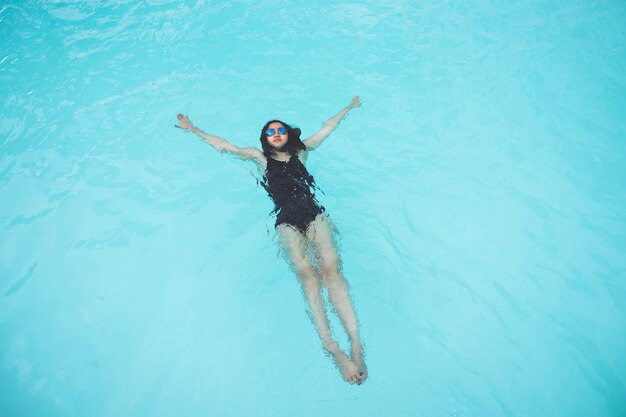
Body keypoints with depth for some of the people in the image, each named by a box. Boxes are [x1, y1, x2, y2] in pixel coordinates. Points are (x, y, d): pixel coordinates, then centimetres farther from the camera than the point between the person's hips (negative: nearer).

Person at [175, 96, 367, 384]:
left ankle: (356, 344, -34)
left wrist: (349, 107, 52)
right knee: (306, 273, -28)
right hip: (287, 221, -1)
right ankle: (331, 347, -39)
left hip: (314, 214, 1)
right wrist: (193, 129, 34)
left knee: (331, 268, -26)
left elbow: (327, 128, 40)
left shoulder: (301, 152, 28)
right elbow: (222, 146, 29)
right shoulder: (261, 158, 25)